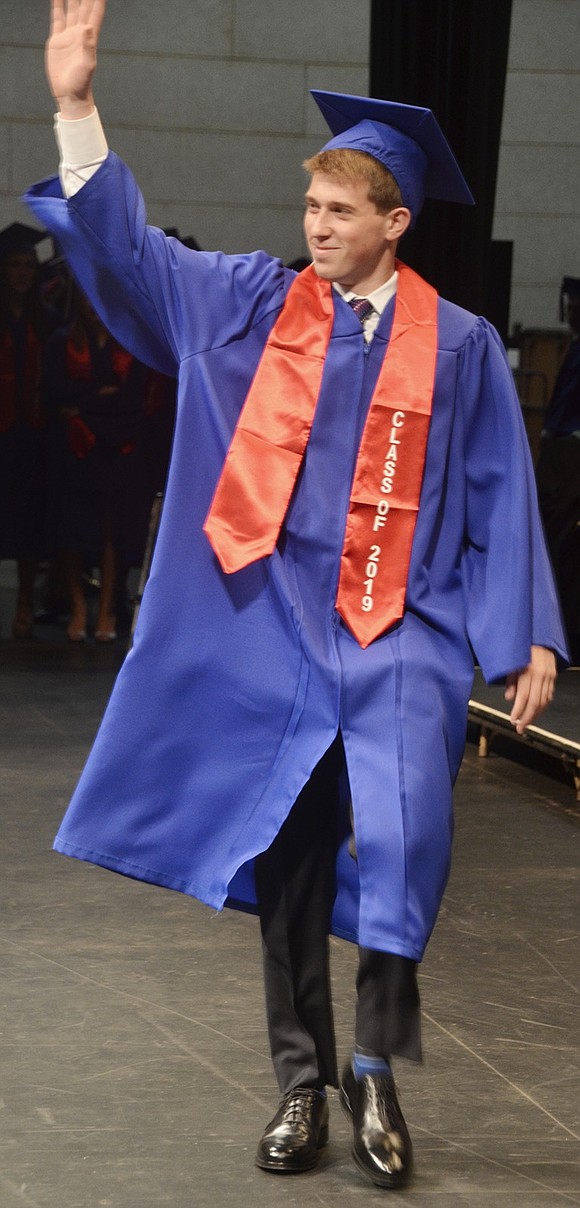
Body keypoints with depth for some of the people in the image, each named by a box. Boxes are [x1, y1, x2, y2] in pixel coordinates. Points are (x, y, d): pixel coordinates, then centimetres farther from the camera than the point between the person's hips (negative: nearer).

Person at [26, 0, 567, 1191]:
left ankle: (376, 1072, -2)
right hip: (275, 630, 3)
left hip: (400, 634, -2)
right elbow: (125, 249, 3)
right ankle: (302, 1084, 20)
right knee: (287, 860, 7)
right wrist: (77, 108, -7)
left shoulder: (457, 346, 1)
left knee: (402, 843, -20)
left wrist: (528, 639, -1)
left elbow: (500, 500, 4)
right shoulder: (250, 306, 6)